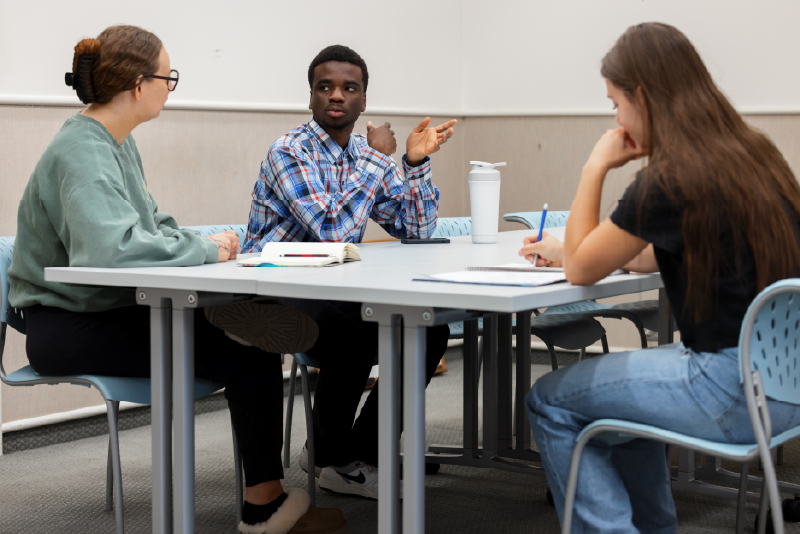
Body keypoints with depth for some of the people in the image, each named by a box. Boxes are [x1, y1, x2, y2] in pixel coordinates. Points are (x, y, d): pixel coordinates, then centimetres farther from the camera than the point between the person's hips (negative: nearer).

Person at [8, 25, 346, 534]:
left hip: (114, 309, 9)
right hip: (69, 325, -9)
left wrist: (206, 243, -3)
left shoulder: (117, 142, 11)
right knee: (247, 352, -19)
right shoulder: (81, 154, -20)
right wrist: (204, 250, -23)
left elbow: (152, 224, 19)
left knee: (253, 326, -9)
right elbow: (108, 247, -36)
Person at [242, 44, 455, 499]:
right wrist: (378, 159, -17)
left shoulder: (367, 154, 10)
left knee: (431, 331, -10)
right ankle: (332, 458, -9)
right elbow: (332, 229, -26)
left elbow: (416, 230, 9)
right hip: (274, 297, -7)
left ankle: (365, 454, 1)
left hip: (336, 295, 7)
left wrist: (417, 162, -6)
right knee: (354, 335, -34)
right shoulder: (289, 152, -13)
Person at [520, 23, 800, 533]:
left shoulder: (671, 182, -19)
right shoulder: (753, 153, 8)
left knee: (551, 401, 4)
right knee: (622, 382, 31)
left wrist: (596, 167, 0)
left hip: (738, 393, -9)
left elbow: (582, 270, -5)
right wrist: (565, 248, 24)